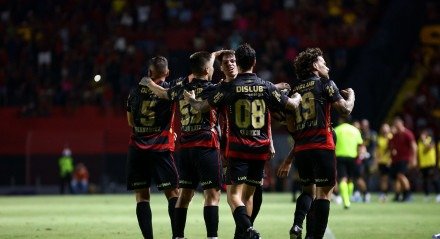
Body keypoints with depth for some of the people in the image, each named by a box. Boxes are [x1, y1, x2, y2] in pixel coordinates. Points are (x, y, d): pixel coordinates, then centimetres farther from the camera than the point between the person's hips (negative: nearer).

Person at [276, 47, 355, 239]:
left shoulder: (294, 89, 14)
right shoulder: (324, 83, -1)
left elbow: (291, 127, 14)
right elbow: (345, 109, -5)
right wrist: (351, 95, 16)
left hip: (301, 149, 5)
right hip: (322, 147, -5)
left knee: (308, 190, 18)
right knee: (324, 192, 0)